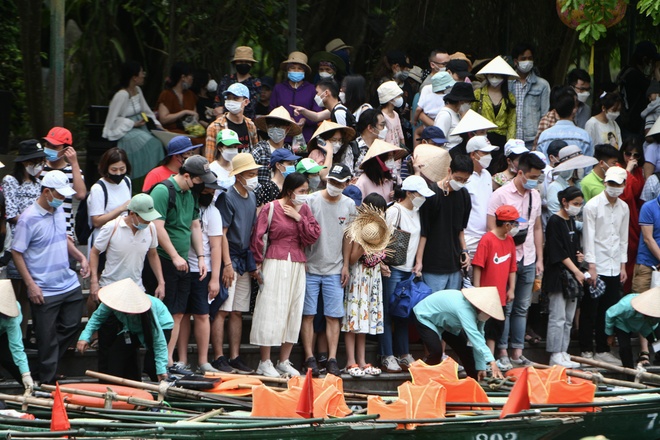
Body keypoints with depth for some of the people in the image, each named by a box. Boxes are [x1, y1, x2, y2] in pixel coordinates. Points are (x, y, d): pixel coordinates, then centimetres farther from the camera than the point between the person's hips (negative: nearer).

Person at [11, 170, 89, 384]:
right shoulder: (28, 218, -17)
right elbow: (17, 253, -13)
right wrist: (31, 284, -17)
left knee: (70, 327, 14)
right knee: (47, 340, 3)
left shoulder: (59, 212, 6)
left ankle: (50, 363, 33)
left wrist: (80, 257, 7)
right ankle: (48, 383, 14)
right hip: (44, 292, -7)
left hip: (69, 284, 7)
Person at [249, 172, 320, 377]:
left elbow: (314, 235, 1)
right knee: (271, 310, -5)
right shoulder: (271, 208, -4)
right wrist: (258, 262, -3)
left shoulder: (303, 209, 10)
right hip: (275, 263, -5)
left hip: (297, 266, 5)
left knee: (294, 313, 6)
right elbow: (257, 236, -3)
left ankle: (284, 361, 13)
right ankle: (265, 362, -1)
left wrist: (299, 218, -8)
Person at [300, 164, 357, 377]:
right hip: (310, 267, -2)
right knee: (307, 315, -2)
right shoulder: (312, 200, -4)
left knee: (333, 316, -1)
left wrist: (345, 265, 8)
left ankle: (332, 359, -1)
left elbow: (347, 237, 13)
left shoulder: (349, 205, 7)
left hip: (335, 270, 2)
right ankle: (309, 358, 0)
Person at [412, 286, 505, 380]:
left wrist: (480, 367, -13)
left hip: (446, 321, 8)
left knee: (466, 349, 1)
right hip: (425, 316, -8)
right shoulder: (465, 309, -43)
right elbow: (474, 335, -52)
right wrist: (492, 362, -58)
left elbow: (478, 338, -11)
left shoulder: (477, 312, -15)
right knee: (436, 351, -27)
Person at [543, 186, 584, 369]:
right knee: (558, 316, -8)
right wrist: (576, 271, -16)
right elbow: (558, 252, -15)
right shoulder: (554, 222, -11)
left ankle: (563, 353, 12)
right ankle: (555, 355, -7)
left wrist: (579, 255, 4)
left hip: (572, 276, 9)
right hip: (557, 276, -9)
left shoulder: (571, 222, 15)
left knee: (568, 319, 9)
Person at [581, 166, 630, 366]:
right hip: (597, 267, -5)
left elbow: (623, 237, 15)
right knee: (590, 311, 0)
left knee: (608, 311, 8)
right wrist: (592, 267, -13)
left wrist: (623, 265, 11)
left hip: (614, 268, 5)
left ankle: (602, 350, 16)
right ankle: (586, 350, 8)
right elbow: (589, 237, -10)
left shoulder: (623, 208, 9)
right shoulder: (593, 205, -8)